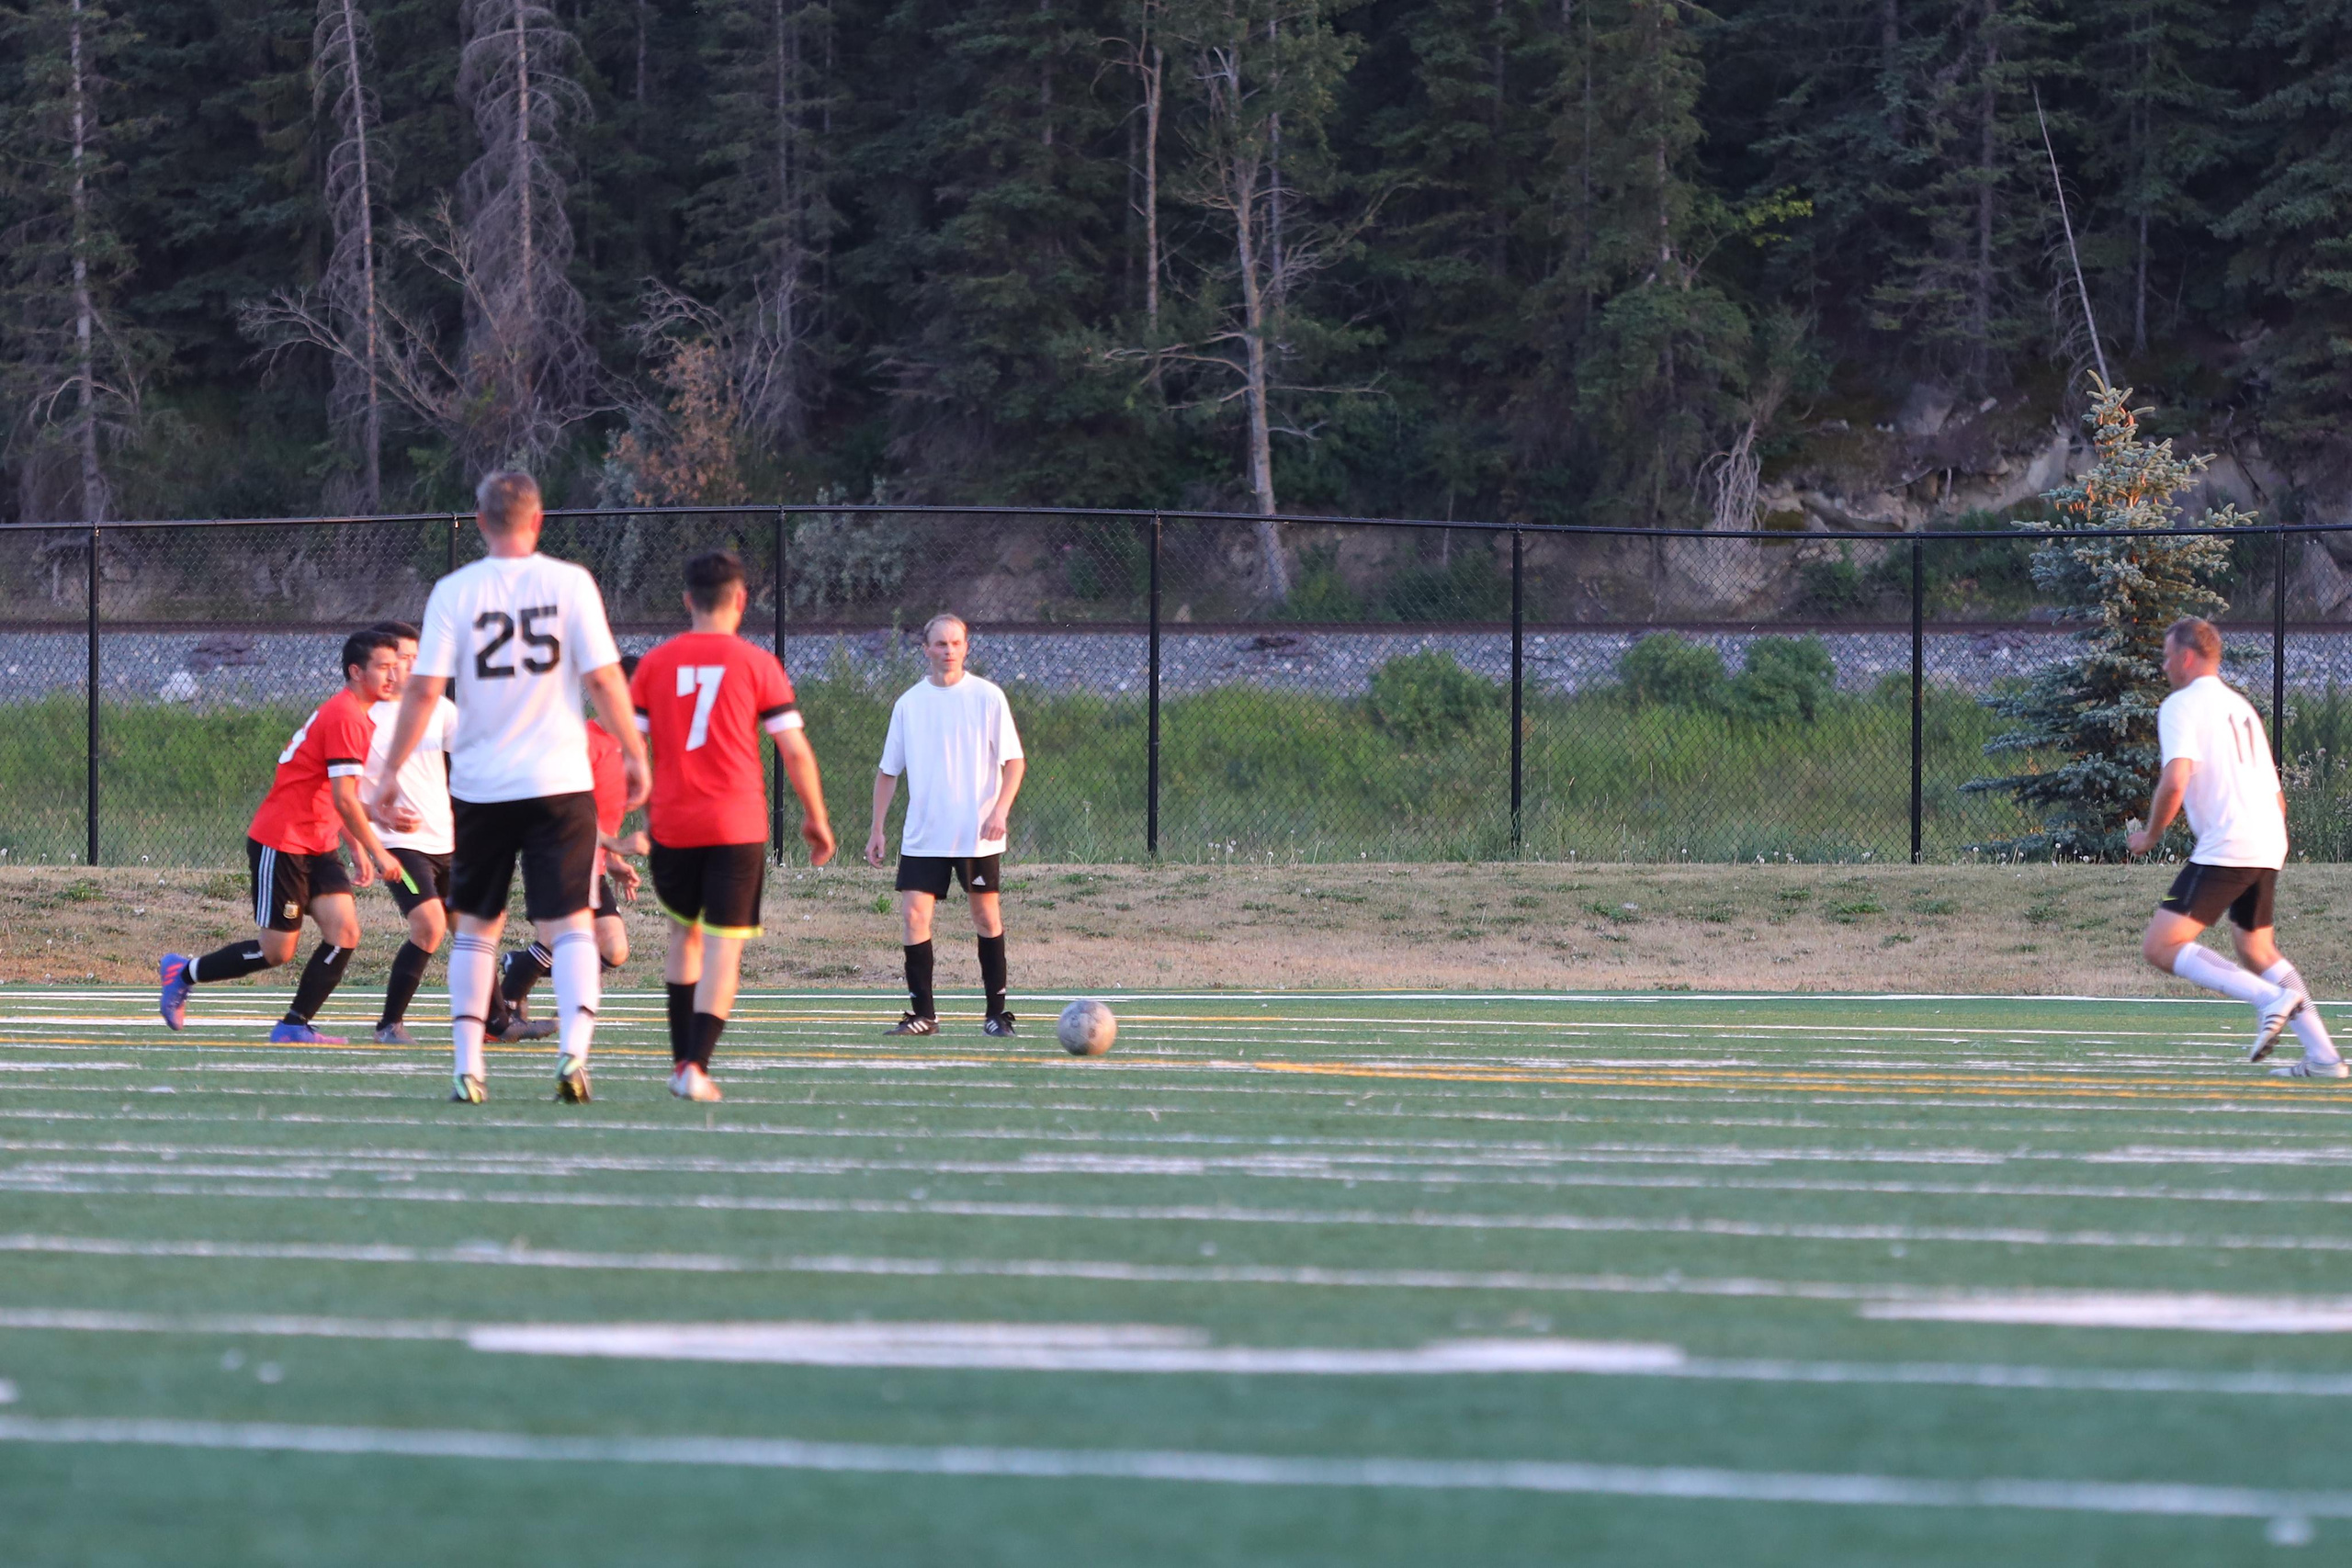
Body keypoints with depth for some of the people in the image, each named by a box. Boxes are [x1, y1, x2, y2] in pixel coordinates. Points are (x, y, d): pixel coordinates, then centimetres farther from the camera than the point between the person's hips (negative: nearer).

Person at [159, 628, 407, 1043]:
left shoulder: (358, 718, 14)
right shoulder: (346, 717, -18)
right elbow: (343, 798, -22)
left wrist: (358, 850, 18)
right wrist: (377, 852, -18)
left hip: (316, 848, 9)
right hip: (281, 844, -9)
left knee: (344, 930, -8)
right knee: (277, 951, -2)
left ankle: (295, 1025, -5)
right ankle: (183, 974, 18)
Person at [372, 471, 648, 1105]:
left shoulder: (454, 592, -1)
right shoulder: (569, 583, -3)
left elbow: (424, 689, -4)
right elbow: (603, 678, -5)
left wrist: (391, 770, 4)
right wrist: (633, 752, 7)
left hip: (479, 785, 1)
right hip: (559, 783, -1)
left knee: (476, 924, 14)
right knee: (570, 923, 0)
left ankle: (467, 1065, 11)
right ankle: (574, 1048, -21)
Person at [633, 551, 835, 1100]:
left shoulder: (655, 663, 4)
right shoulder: (757, 664, -2)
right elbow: (794, 750, -1)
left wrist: (644, 814, 13)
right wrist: (815, 817, 10)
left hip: (672, 824, 3)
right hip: (737, 826, -3)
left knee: (685, 934, 21)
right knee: (724, 946, -2)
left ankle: (682, 1060, 19)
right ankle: (697, 1066, -15)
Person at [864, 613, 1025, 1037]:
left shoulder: (987, 697, -2)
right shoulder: (910, 703, 6)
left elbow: (1013, 761, -2)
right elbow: (888, 771, 13)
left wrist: (1000, 811, -16)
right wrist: (877, 828, 7)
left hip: (978, 835, -2)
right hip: (922, 837, 2)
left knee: (986, 917, 4)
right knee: (913, 914, -8)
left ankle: (997, 1012, 13)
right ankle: (922, 1013, -2)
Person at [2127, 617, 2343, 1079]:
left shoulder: (2181, 706, -3)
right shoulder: (2242, 708, 23)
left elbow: (2174, 781, -18)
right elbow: (2276, 796, 26)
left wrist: (2150, 837, -3)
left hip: (2225, 847, -9)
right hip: (2268, 847, 9)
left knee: (2160, 946, -9)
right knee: (2256, 951, 22)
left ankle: (2271, 998, -22)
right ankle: (2323, 1056, 14)